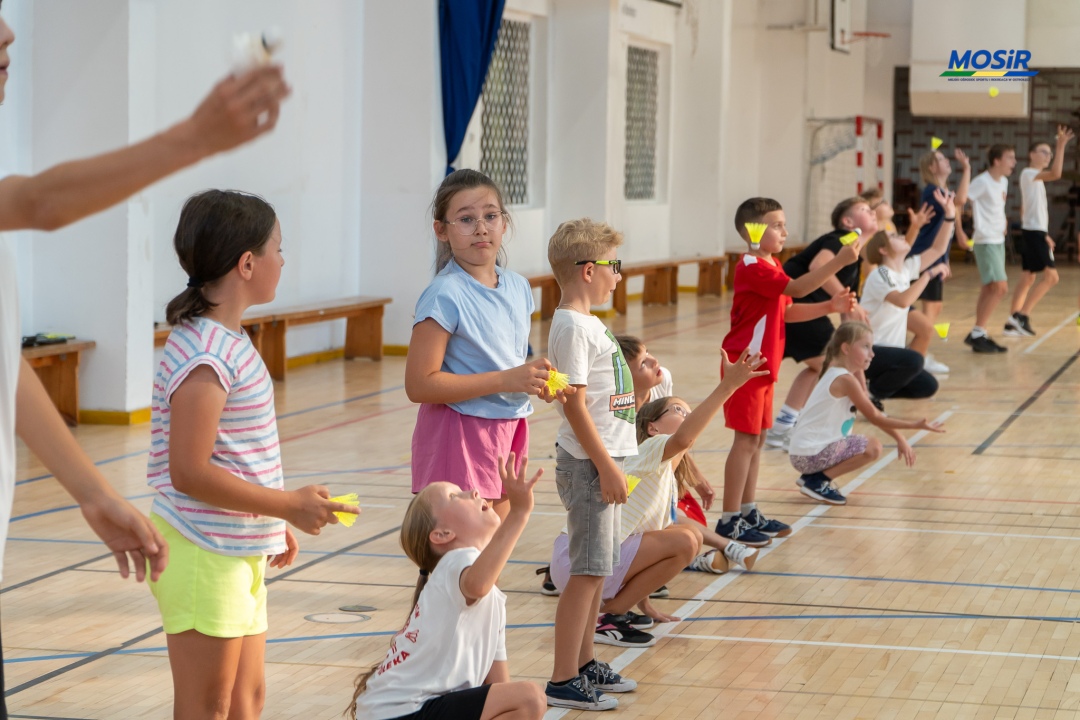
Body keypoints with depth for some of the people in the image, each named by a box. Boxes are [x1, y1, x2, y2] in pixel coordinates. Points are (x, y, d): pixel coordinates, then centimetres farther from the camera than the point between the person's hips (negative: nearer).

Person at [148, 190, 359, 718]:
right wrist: (290, 506, -19)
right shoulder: (206, 356, -21)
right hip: (203, 554, -10)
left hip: (238, 551, 10)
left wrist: (275, 523, 18)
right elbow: (190, 472, -24)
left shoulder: (227, 340, 10)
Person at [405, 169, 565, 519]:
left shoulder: (518, 287, 7)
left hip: (508, 430, 8)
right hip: (460, 434, -8)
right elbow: (419, 384, -21)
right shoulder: (445, 295, -16)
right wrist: (506, 380, -23)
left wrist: (539, 382, -1)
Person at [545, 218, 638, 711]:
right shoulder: (572, 327, -16)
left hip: (602, 460, 10)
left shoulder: (587, 323, 14)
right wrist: (607, 466, -20)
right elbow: (575, 405, -20)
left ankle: (583, 664, 25)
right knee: (588, 571, -7)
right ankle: (563, 682, -3)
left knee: (596, 568, 15)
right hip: (589, 464, -10)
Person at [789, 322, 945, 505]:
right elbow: (874, 417, -14)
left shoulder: (836, 374, 13)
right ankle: (818, 482, -9)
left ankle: (813, 477, 12)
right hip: (811, 453, -10)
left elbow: (874, 413, 15)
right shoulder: (845, 380, -17)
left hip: (805, 450, 10)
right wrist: (916, 425, -13)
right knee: (873, 447, -18)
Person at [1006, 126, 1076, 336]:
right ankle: (1021, 316, -14)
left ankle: (1013, 323, 9)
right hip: (1033, 232, -10)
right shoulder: (1028, 173, -12)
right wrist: (1061, 146, -30)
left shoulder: (1036, 178, 19)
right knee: (1050, 276, -13)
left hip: (1034, 232, 10)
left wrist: (1044, 235, 20)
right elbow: (1056, 173, -30)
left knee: (1028, 279, 10)